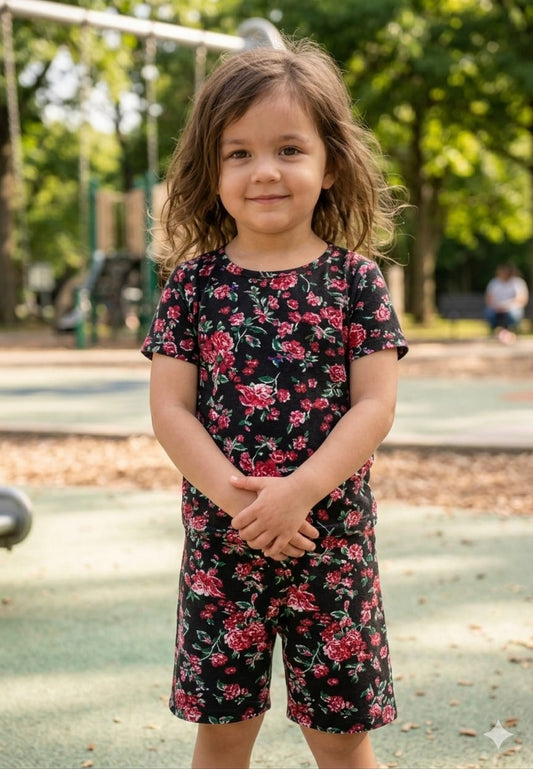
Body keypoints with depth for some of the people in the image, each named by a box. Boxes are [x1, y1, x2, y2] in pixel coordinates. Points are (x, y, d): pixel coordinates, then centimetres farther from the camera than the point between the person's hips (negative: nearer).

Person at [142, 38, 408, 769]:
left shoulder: (354, 278, -2)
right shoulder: (193, 281, 0)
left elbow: (375, 405, -7)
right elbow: (170, 408, -4)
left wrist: (298, 491, -19)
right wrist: (235, 494, -17)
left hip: (331, 539, -1)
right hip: (219, 540, 1)